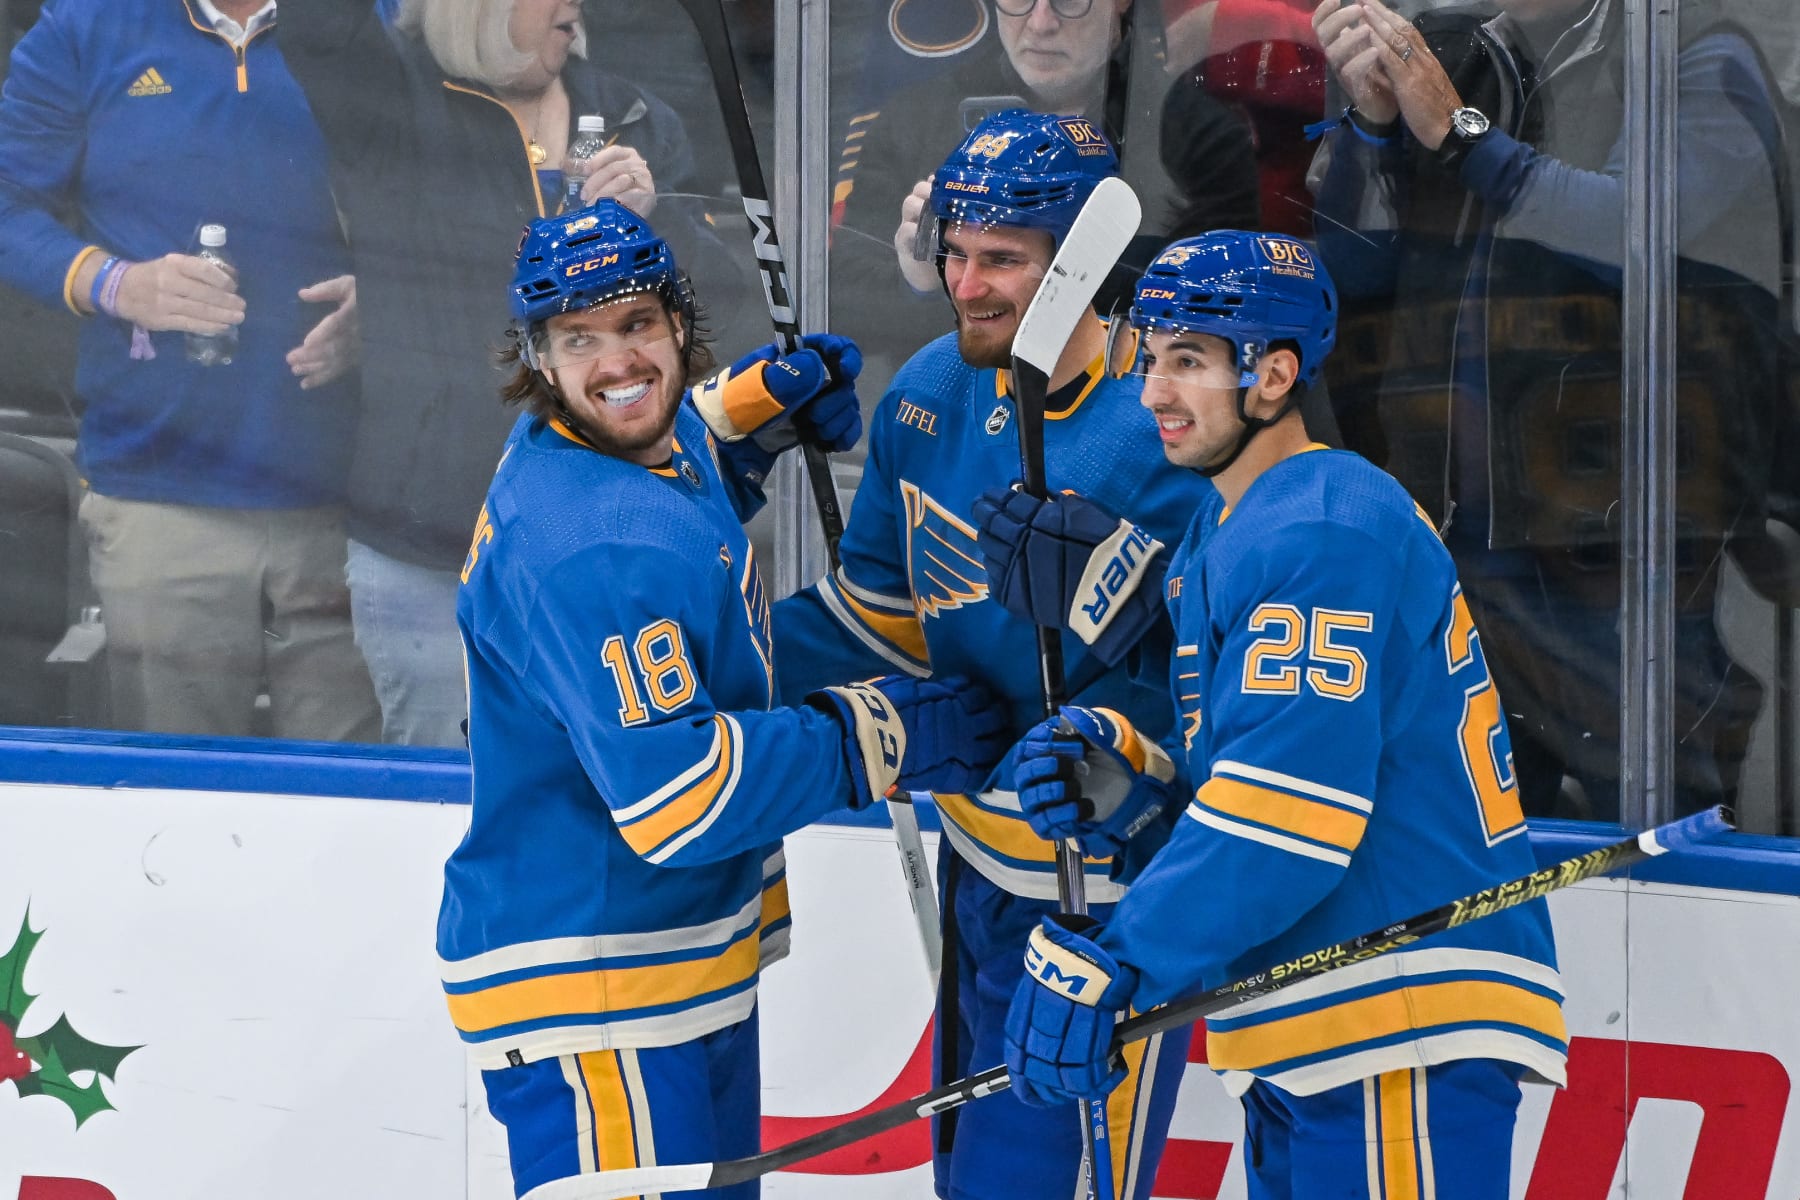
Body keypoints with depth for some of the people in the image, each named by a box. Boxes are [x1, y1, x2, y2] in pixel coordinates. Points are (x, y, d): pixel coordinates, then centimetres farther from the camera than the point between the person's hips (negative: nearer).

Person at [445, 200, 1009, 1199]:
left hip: (688, 956, 11)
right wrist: (876, 737, -20)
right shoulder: (582, 551, -27)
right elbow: (676, 794, -31)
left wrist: (757, 408, 12)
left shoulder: (658, 442, 4)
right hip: (588, 995, -11)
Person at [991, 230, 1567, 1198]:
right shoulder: (1221, 532, 18)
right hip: (1310, 1026, 11)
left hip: (1406, 1019, -11)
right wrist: (1125, 766, 2)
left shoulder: (1321, 536, -16)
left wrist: (1106, 966, -25)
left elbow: (1289, 803, -25)